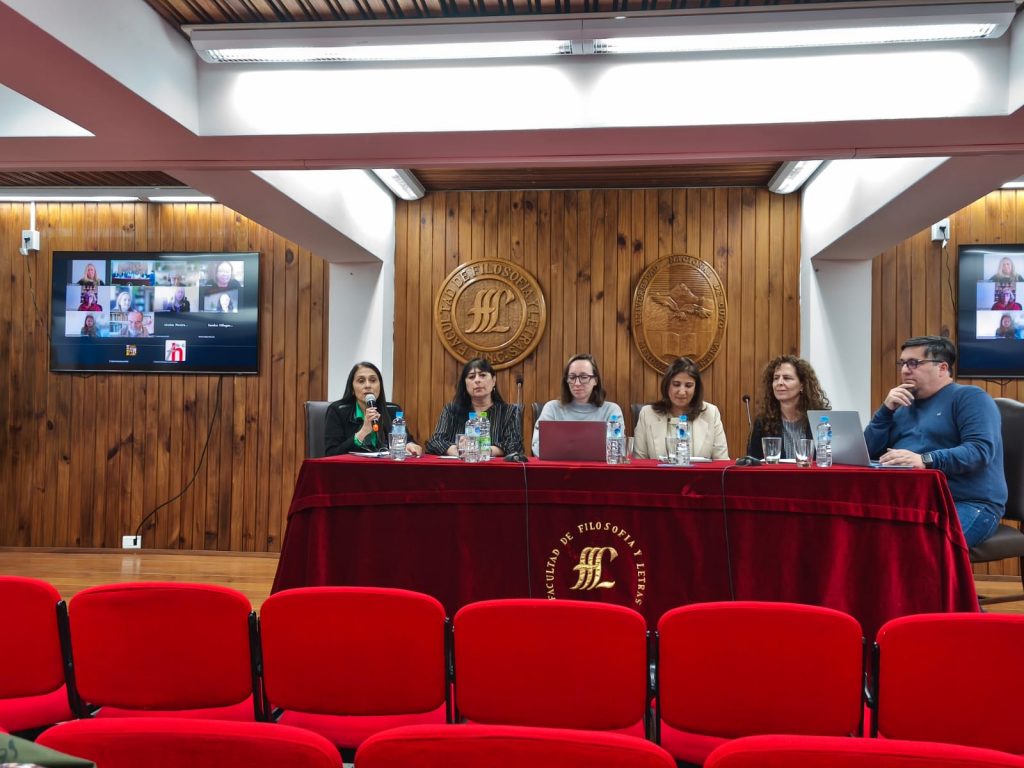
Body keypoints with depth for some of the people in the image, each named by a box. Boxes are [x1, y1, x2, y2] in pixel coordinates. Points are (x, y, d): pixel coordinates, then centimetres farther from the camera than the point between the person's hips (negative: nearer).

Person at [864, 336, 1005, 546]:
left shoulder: (969, 397, 2)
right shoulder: (903, 407, 23)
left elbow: (980, 450, -14)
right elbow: (869, 452, 15)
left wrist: (925, 460, -26)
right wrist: (886, 410, 4)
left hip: (966, 504, -5)